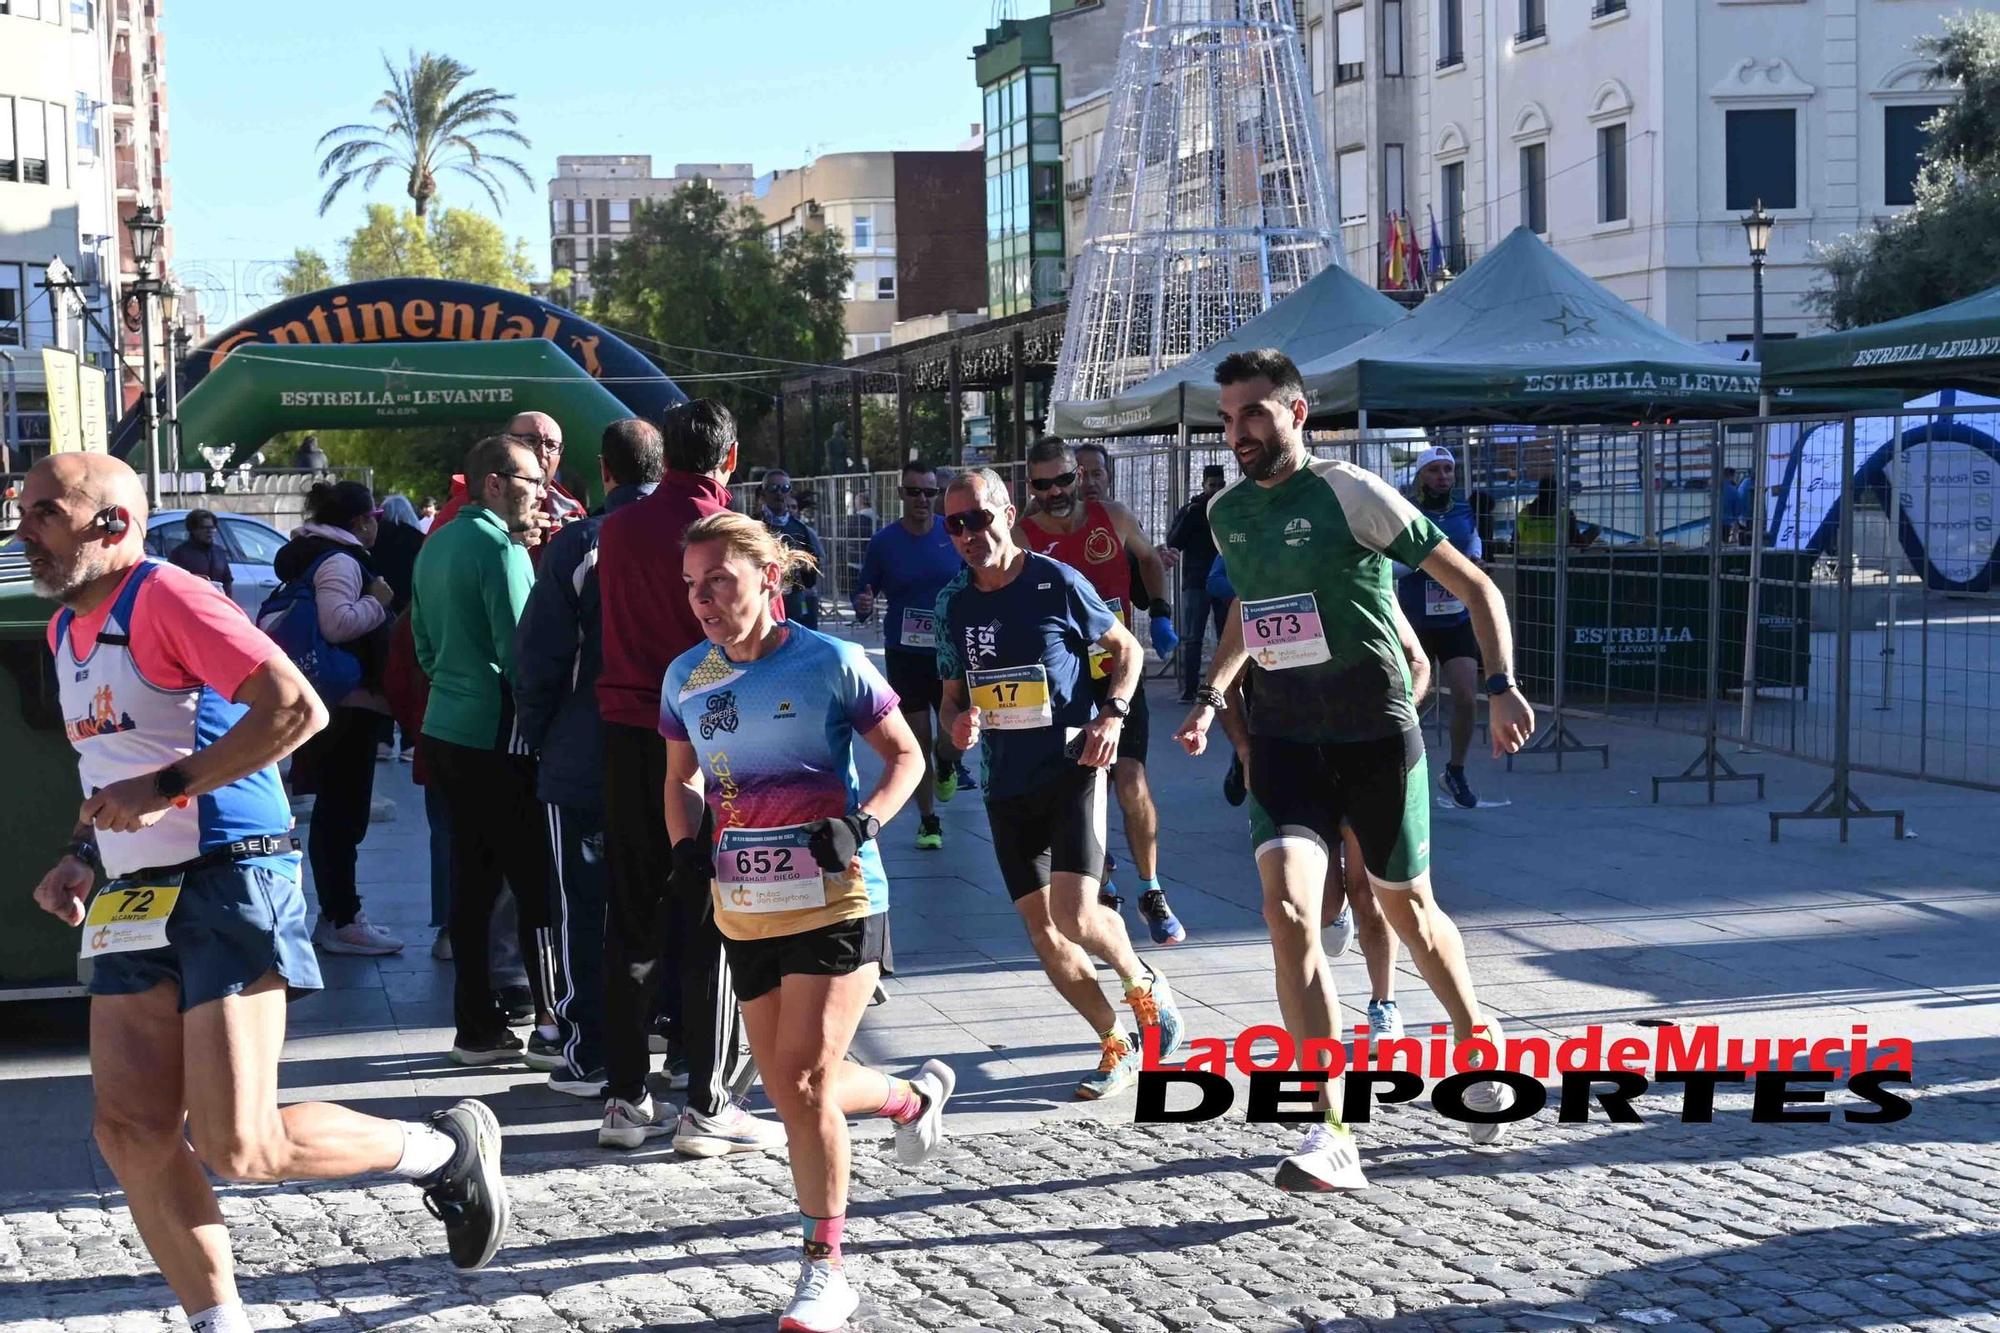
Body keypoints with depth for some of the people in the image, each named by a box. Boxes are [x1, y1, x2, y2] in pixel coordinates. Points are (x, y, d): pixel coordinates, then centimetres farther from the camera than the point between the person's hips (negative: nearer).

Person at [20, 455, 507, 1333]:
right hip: (136, 898, 9)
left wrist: (164, 789, -22)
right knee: (131, 1134, 2)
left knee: (238, 1146, -11)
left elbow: (296, 708, -23)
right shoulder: (66, 630, 16)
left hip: (228, 881, -9)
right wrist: (85, 854, 13)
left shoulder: (167, 596, -12)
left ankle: (446, 1151, 10)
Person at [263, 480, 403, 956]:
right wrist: (377, 601, -16)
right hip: (347, 703, -11)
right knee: (343, 813, -7)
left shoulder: (309, 554, 16)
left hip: (324, 702, 11)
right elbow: (337, 622, -31)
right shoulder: (340, 560, -16)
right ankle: (342, 921, -5)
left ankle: (335, 913, 22)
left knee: (335, 811, 15)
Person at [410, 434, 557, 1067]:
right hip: (496, 735, -9)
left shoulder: (437, 544, 14)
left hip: (446, 726, 9)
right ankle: (552, 1023, -2)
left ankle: (477, 1026, 14)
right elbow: (520, 651, -17)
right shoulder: (500, 548, -13)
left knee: (473, 878, 11)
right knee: (535, 880, -4)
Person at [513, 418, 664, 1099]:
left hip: (585, 762, -3)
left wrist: (539, 737, 5)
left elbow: (539, 657, -9)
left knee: (584, 913, 5)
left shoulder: (578, 545, -10)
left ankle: (589, 1056, 6)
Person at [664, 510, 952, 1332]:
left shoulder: (830, 663, -10)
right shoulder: (687, 678, 4)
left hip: (835, 902, -6)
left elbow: (906, 756, -1)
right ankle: (915, 1095, 41)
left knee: (805, 1080, -13)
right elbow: (682, 781, 18)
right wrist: (687, 847, -1)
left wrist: (860, 823, -18)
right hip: (746, 912, 6)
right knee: (788, 1091, 11)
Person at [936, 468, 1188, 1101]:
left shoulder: (1057, 583, -8)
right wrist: (957, 724, -8)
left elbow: (1125, 647, 4)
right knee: (1043, 932, 4)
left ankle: (1143, 982, 13)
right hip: (1006, 784, 5)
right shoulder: (954, 604, 5)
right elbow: (952, 696, 15)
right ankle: (1117, 1045, 20)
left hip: (1071, 770, -5)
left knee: (1075, 915, -18)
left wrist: (1113, 715, -11)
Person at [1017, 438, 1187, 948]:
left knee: (1131, 780, -11)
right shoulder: (1022, 537, -6)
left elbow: (1149, 560, 19)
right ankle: (1104, 895, 18)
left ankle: (1152, 893, 2)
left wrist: (1160, 612, 7)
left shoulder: (1114, 517, 0)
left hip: (1118, 671, 1)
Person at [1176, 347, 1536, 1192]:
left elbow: (1476, 587, -8)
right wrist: (1211, 694, 18)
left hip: (1375, 734, -3)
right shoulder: (1226, 513, 7)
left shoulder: (1350, 494, -11)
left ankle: (1477, 1041, 43)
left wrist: (1500, 686, -19)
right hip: (1284, 735, 4)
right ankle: (1333, 1137, -17)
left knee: (1406, 910, 12)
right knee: (1288, 910, -16)